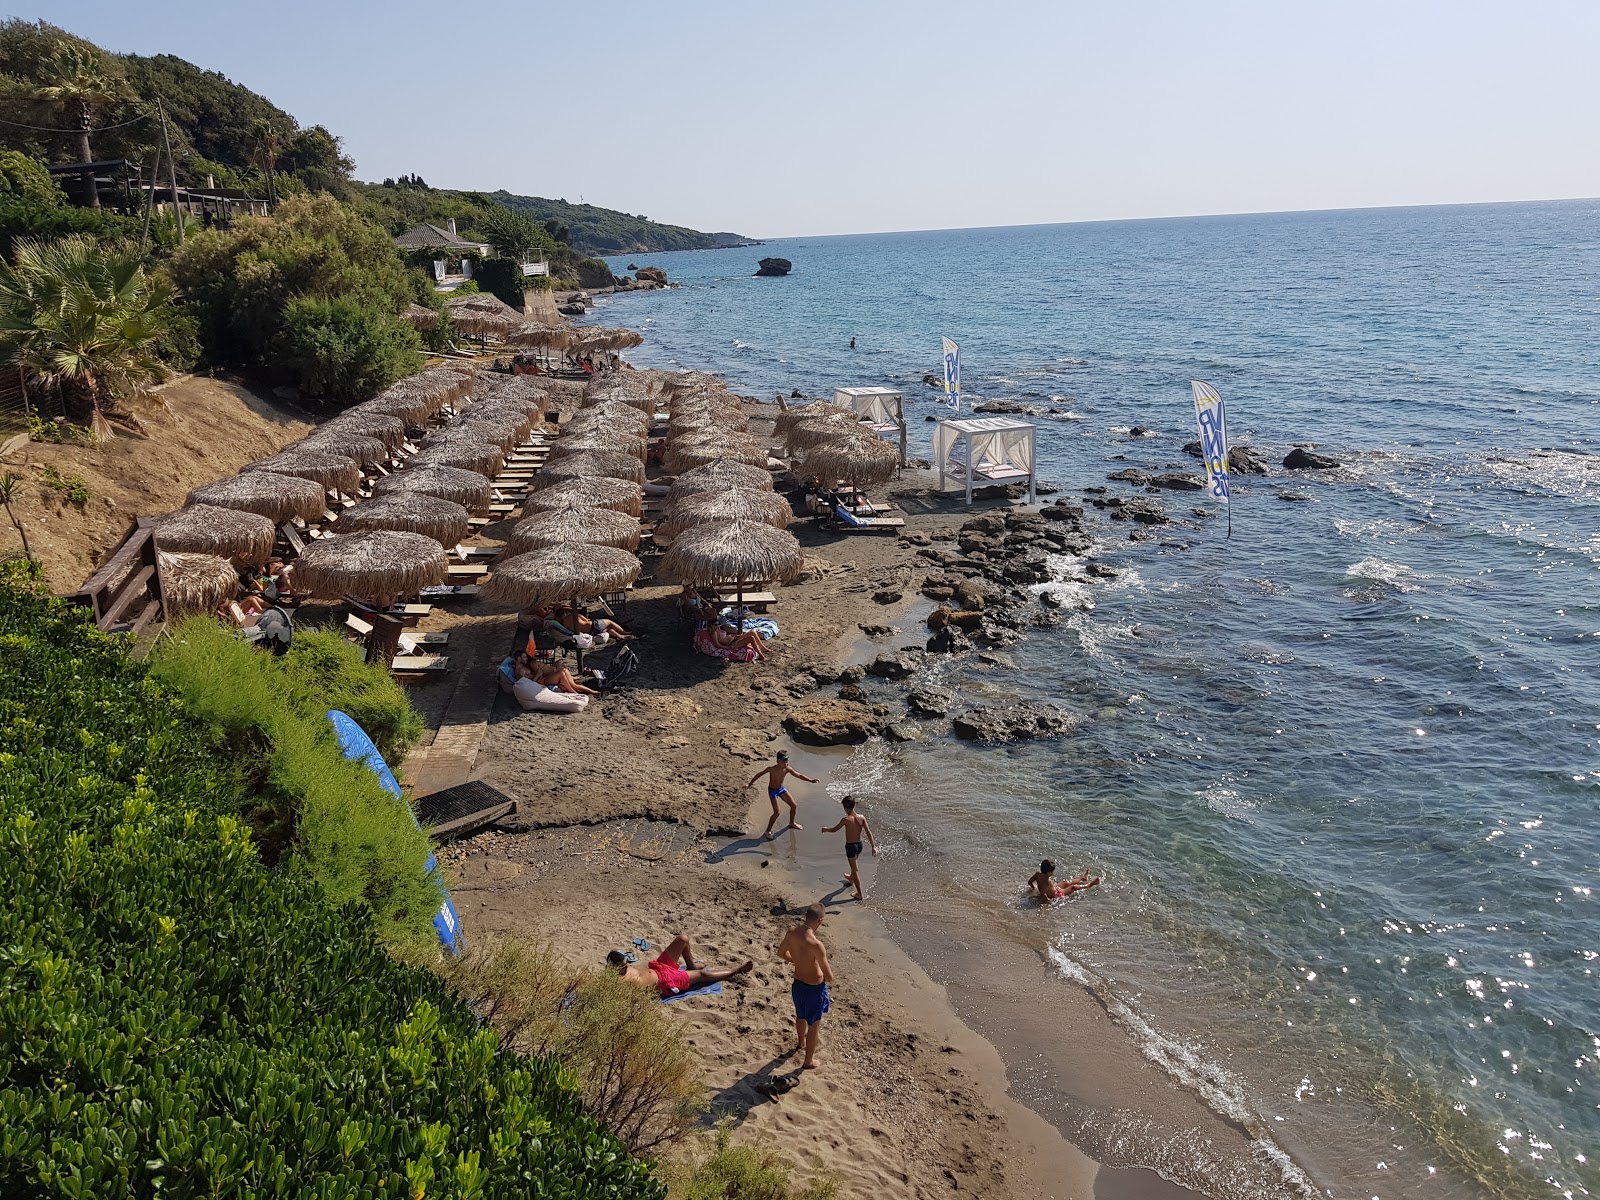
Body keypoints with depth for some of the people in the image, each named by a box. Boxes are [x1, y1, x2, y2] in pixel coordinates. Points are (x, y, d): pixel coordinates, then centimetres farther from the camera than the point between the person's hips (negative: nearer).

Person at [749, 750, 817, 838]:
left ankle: (791, 823, 37)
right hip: (773, 791, -6)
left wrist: (810, 780, -17)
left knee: (793, 805, 11)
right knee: (776, 813, -12)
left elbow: (799, 775, -7)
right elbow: (759, 774, -17)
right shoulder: (772, 769, -28)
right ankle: (767, 831, 4)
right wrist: (750, 784, -13)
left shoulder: (787, 769, -15)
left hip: (781, 789, 6)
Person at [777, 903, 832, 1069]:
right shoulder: (816, 945, -35)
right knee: (814, 1024, 18)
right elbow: (829, 977, -27)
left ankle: (801, 1042, 61)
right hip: (814, 988, -7)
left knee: (801, 1016, 34)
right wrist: (830, 974, -4)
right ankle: (809, 1061, 36)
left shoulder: (792, 933, -14)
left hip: (798, 983, 7)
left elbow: (781, 953, 7)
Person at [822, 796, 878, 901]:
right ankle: (851, 880, 58)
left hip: (850, 846, -6)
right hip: (859, 845, 6)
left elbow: (834, 830, -7)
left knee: (855, 869, 4)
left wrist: (825, 830, 12)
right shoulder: (861, 817, -9)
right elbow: (868, 833, -10)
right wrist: (873, 847, -6)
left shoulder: (846, 819, -22)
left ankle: (860, 894, 9)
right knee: (854, 864, 32)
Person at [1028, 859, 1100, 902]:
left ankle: (1082, 878, 52)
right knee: (1073, 887, 9)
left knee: (1067, 883, 26)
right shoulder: (1047, 882, -43)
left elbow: (1030, 882, -10)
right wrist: (1046, 900, -30)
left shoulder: (1038, 874, -22)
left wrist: (1034, 888, 10)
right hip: (1055, 895, -8)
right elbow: (1042, 893, -49)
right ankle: (1090, 884, 32)